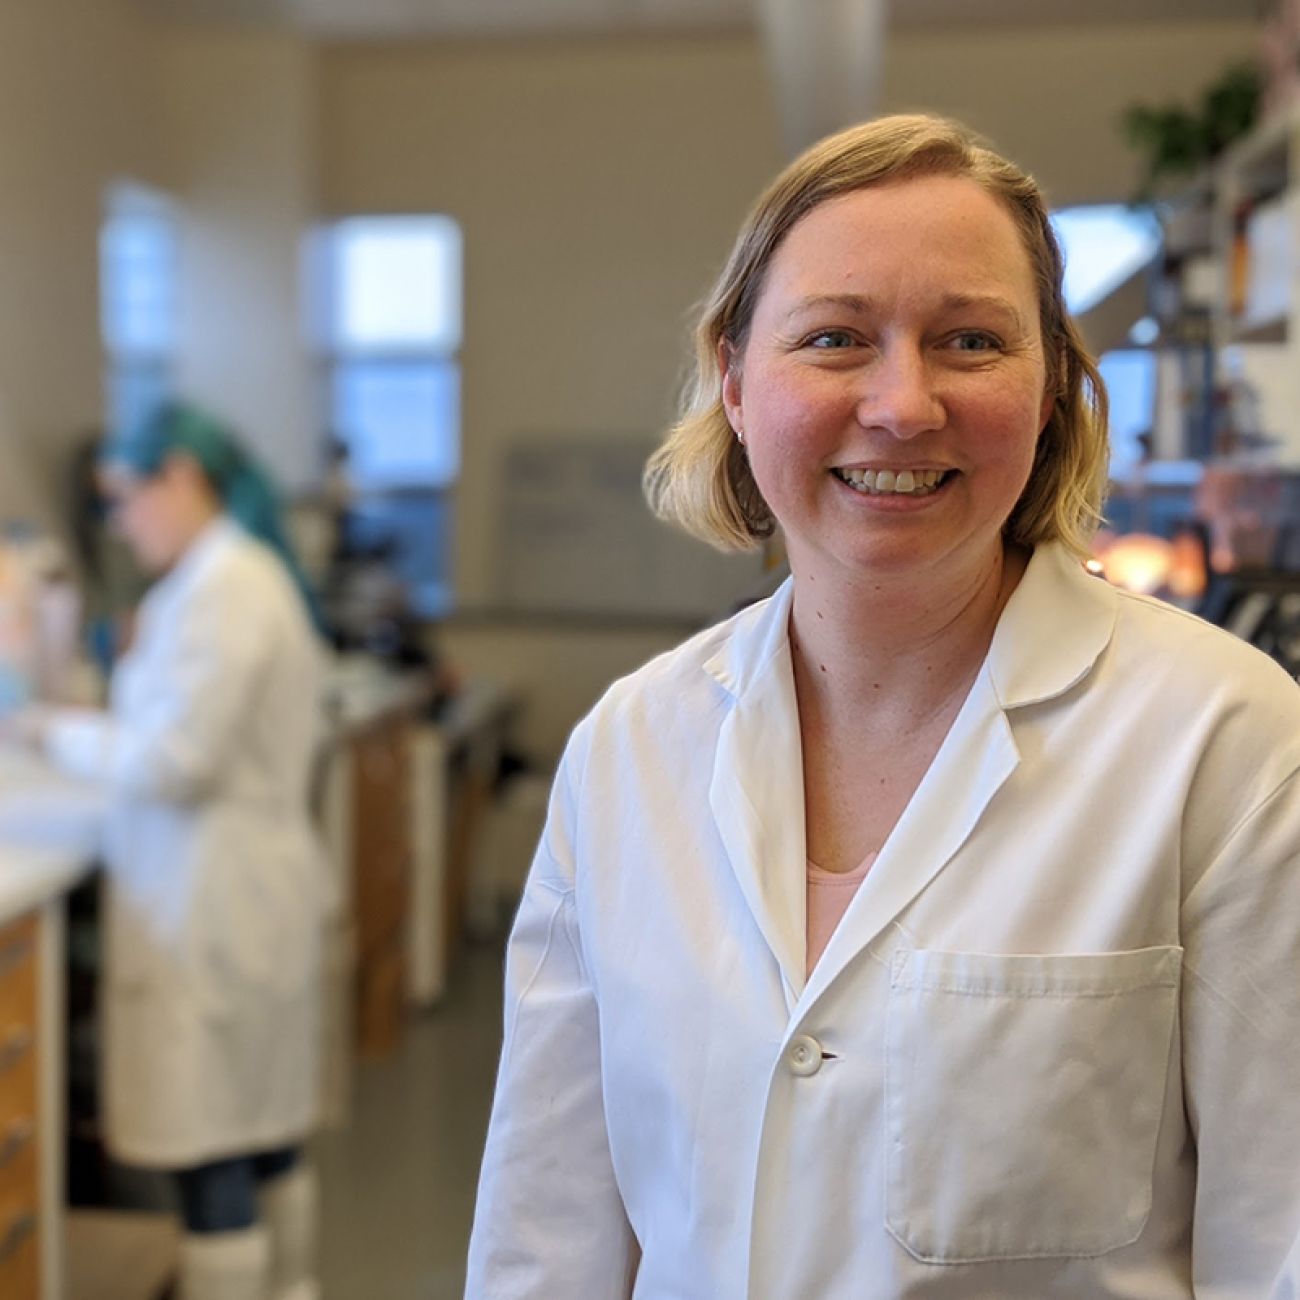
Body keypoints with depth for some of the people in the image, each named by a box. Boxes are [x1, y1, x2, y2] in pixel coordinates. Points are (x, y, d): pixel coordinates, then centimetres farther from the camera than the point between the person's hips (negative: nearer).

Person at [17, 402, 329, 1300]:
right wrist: (107, 730, 11)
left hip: (212, 904, -10)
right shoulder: (252, 574, 13)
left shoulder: (220, 590, -18)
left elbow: (175, 762, -19)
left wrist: (68, 736, -5)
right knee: (266, 1134, 20)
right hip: (250, 883, 10)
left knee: (211, 1154, -1)